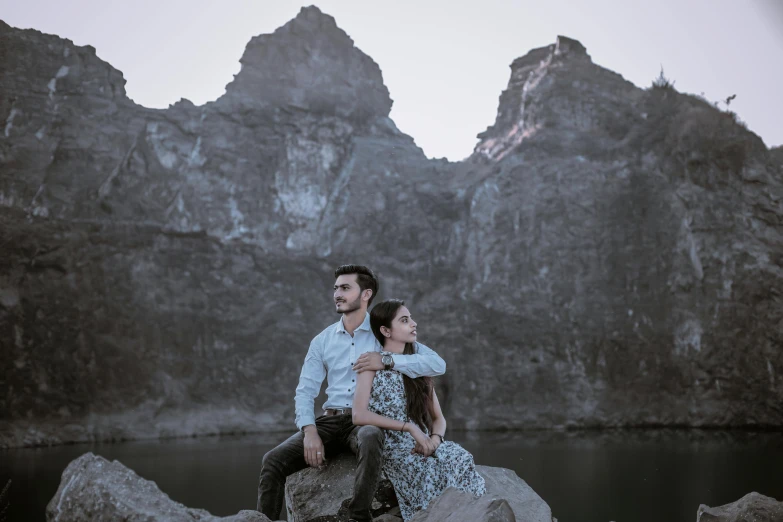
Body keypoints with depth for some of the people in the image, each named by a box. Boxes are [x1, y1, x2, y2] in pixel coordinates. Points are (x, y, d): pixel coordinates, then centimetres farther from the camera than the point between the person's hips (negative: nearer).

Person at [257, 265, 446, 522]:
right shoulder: (322, 341, 11)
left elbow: (437, 364, -10)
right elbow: (305, 391, 4)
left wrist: (387, 361, -21)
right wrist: (310, 431, -15)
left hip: (367, 421, -3)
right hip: (330, 421, 4)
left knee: (370, 438, -40)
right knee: (273, 460, -18)